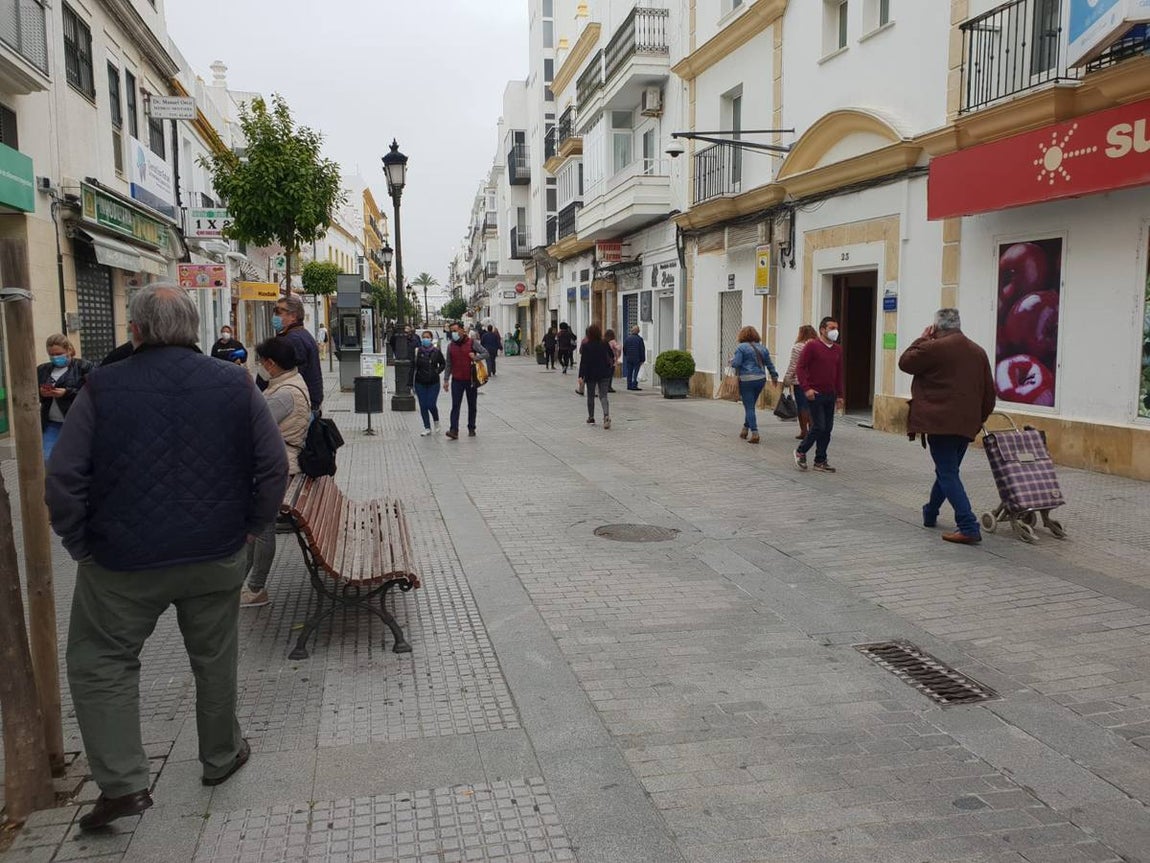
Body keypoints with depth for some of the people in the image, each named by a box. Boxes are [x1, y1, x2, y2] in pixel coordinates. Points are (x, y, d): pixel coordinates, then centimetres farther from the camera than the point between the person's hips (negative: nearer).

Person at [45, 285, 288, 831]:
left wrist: (82, 546, 3)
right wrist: (250, 528, 7)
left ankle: (123, 783, 11)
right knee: (215, 659, 18)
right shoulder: (234, 385, -4)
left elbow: (62, 480, -10)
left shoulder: (101, 389, -9)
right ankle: (221, 756, 34)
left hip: (123, 561, -2)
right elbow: (274, 467, -3)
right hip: (217, 558, 2)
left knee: (100, 664, 15)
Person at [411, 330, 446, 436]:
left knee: (431, 405, -4)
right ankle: (427, 428, 13)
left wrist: (437, 371, -3)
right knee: (423, 406, 3)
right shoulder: (417, 351, -3)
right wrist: (411, 384, -4)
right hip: (420, 383, 1)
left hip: (433, 383, -1)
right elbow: (413, 367, -2)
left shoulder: (436, 351, -2)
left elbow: (443, 364, 13)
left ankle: (436, 421, 27)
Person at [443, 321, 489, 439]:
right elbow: (448, 364, 9)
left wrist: (476, 357, -19)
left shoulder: (472, 343, -2)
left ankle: (471, 429, 20)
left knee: (472, 406, 9)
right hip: (457, 380, 1)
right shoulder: (451, 346, 6)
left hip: (471, 380, -1)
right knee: (455, 406, -8)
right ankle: (454, 430, -14)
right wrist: (446, 380, 4)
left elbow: (485, 353, 0)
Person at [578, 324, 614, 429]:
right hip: (604, 374, 2)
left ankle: (591, 417, 24)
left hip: (590, 374, -2)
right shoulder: (605, 344, -3)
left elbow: (583, 362, -14)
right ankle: (606, 415, -23)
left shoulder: (586, 346, -11)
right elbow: (612, 356, 8)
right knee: (603, 395, 0)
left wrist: (581, 376, -14)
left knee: (590, 396, 14)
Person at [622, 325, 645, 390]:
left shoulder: (627, 338, 3)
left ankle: (629, 385, 10)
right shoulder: (639, 339, -8)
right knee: (635, 372, -1)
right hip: (637, 359, -4)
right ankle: (634, 385, -5)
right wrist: (642, 359, -1)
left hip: (628, 359, 4)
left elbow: (624, 348, 9)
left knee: (629, 373, 9)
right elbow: (642, 350, -6)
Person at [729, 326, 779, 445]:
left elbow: (736, 363, -12)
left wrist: (731, 360, 10)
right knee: (750, 406, 20)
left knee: (749, 407, -2)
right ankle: (745, 428, 28)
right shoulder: (762, 347, 12)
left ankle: (755, 433, -9)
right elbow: (769, 364, 16)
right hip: (761, 379, 5)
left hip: (746, 380, -5)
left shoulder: (741, 347, -5)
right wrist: (774, 376, 26)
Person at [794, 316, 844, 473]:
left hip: (830, 395, 7)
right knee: (819, 427, -9)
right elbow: (800, 368, -10)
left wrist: (839, 395, 14)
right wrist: (806, 388, -18)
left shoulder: (837, 349, 12)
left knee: (827, 429, 6)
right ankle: (801, 451, 12)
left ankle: (820, 461, 15)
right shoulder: (811, 346, -7)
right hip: (815, 394, -6)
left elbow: (839, 373, 17)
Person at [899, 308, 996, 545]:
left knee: (948, 474, -6)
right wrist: (980, 417, 24)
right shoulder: (979, 352, 12)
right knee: (947, 470, 20)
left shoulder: (934, 348, -12)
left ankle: (969, 528, -13)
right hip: (968, 424, 8)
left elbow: (905, 362, 2)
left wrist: (922, 339, 10)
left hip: (940, 422, -7)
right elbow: (989, 392, 15)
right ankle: (930, 514, 37)